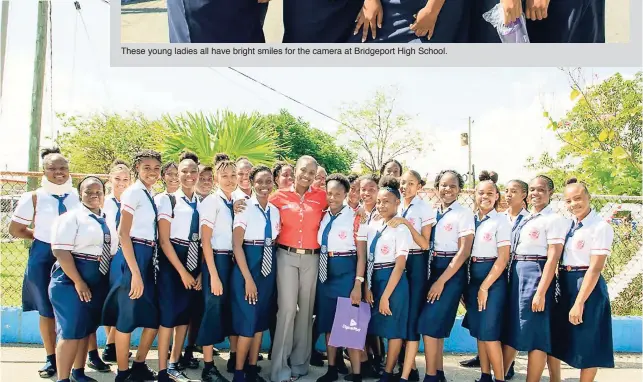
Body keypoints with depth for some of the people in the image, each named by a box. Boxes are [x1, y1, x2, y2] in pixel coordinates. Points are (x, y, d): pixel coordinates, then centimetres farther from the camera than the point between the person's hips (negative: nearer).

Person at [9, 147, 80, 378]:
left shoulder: (79, 196, -1)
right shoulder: (33, 198, -5)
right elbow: (15, 230, 3)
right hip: (44, 258, -1)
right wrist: (41, 236, 0)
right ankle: (51, 359, 25)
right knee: (47, 309, 10)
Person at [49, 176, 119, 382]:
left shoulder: (107, 221, 11)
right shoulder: (71, 217, -9)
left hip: (98, 284, 7)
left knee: (87, 329, 15)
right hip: (71, 281, -7)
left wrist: (109, 280, 6)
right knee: (71, 331, -5)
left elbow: (112, 250, 17)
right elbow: (60, 251, -17)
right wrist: (78, 282, -20)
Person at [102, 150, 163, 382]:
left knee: (154, 316, 13)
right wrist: (135, 273, -20)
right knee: (127, 316, 2)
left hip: (149, 257, 8)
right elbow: (123, 234, -17)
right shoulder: (133, 192, -11)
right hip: (134, 256, -8)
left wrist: (144, 269, 14)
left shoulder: (150, 195, 13)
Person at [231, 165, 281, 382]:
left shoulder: (275, 211, 8)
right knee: (247, 321, -4)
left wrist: (273, 270, 4)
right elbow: (236, 245, -14)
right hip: (247, 265, -6)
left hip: (269, 267, 6)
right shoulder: (245, 207, -10)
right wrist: (248, 278, -17)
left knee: (261, 320, 11)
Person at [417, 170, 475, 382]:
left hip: (452, 272, -6)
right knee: (436, 324, 9)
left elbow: (464, 252, -13)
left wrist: (441, 281, -16)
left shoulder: (464, 213, -8)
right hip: (433, 269, 6)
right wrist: (434, 277, 1)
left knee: (429, 323, -10)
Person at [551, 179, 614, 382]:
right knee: (556, 338, 15)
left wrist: (579, 303, -19)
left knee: (587, 344, 4)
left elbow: (595, 269, -17)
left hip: (587, 286, -7)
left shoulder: (601, 227, -14)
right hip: (564, 285, 7)